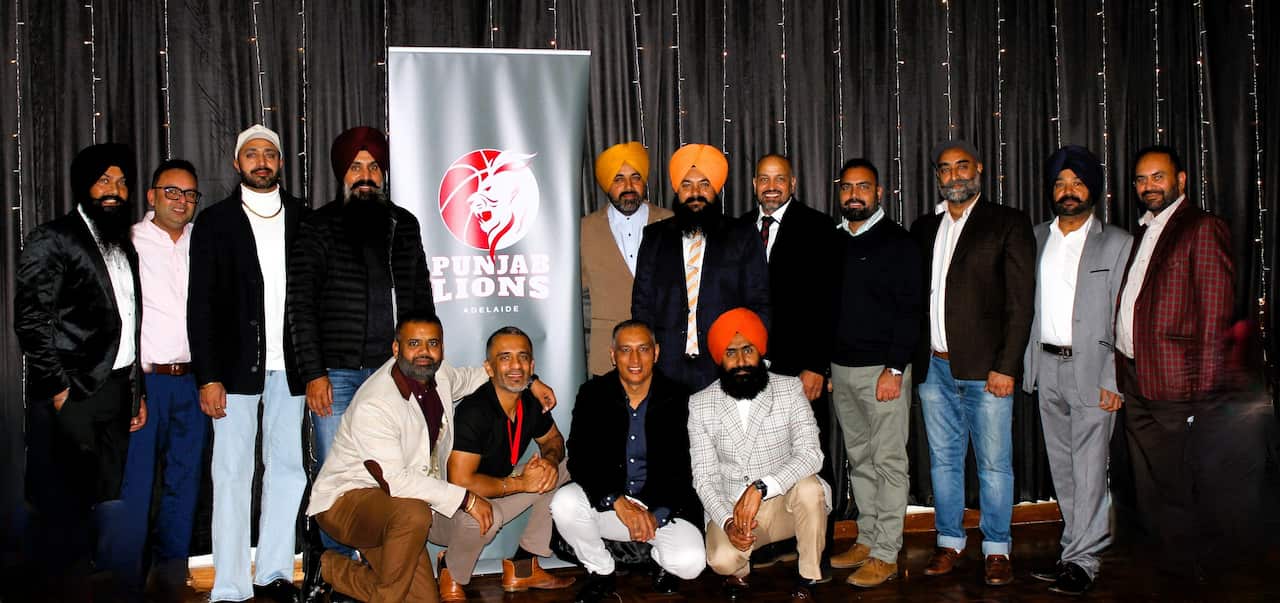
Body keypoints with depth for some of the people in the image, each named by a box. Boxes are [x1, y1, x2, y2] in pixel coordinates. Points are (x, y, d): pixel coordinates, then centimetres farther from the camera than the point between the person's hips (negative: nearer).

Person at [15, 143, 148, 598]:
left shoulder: (124, 247, 16)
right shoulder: (52, 239, -5)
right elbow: (30, 320, -12)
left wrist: (137, 391, 14)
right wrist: (59, 389, -13)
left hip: (116, 392, 6)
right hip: (71, 397, -6)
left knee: (103, 504, 10)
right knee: (63, 509, 2)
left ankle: (94, 585, 19)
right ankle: (63, 591, 13)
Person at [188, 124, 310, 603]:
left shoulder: (303, 217, 8)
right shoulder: (215, 221, 4)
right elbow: (201, 305, 0)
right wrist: (208, 377, -8)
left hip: (290, 365, 2)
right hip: (237, 365, -2)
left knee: (288, 468, 7)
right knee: (232, 473, 1)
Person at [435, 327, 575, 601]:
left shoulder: (532, 400, -5)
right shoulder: (474, 411, -28)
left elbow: (553, 439, 13)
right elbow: (460, 481, -33)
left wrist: (551, 460, -12)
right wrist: (520, 483, -25)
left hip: (495, 490, 8)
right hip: (449, 507, -8)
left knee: (563, 469, 1)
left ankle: (522, 567, 6)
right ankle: (451, 574, -3)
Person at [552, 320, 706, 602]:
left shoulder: (678, 398, -5)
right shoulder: (593, 394, -3)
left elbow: (683, 468, -6)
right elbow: (580, 460, -11)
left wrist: (657, 514, -20)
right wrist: (618, 502, -25)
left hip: (663, 505, -1)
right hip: (606, 501, 2)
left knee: (690, 563, -26)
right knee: (564, 503, -28)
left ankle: (661, 559, 15)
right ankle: (601, 573, 1)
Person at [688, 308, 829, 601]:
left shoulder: (789, 389, -9)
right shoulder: (700, 404, -6)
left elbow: (810, 454, -21)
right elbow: (704, 477, -7)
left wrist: (760, 488, -35)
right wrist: (727, 521, -25)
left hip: (785, 503, 1)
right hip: (730, 507, 0)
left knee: (808, 487, -32)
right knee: (722, 560, -29)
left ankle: (807, 579, -7)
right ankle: (739, 569, 12)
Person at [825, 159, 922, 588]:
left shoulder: (896, 242, -5)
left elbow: (910, 309, -11)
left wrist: (895, 368, -17)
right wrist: (821, 366, 12)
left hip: (883, 369, -6)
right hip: (841, 368, 7)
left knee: (888, 462, -1)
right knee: (859, 460, 13)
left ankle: (886, 554, 5)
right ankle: (867, 540, 24)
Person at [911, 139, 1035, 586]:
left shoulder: (1008, 223, 0)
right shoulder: (923, 229, 14)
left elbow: (1021, 301, -5)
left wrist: (1006, 366, -12)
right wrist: (912, 358, 5)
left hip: (986, 368, -4)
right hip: (934, 366, 4)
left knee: (994, 464, 3)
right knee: (943, 461, 12)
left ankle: (996, 549, 16)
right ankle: (949, 542, 24)